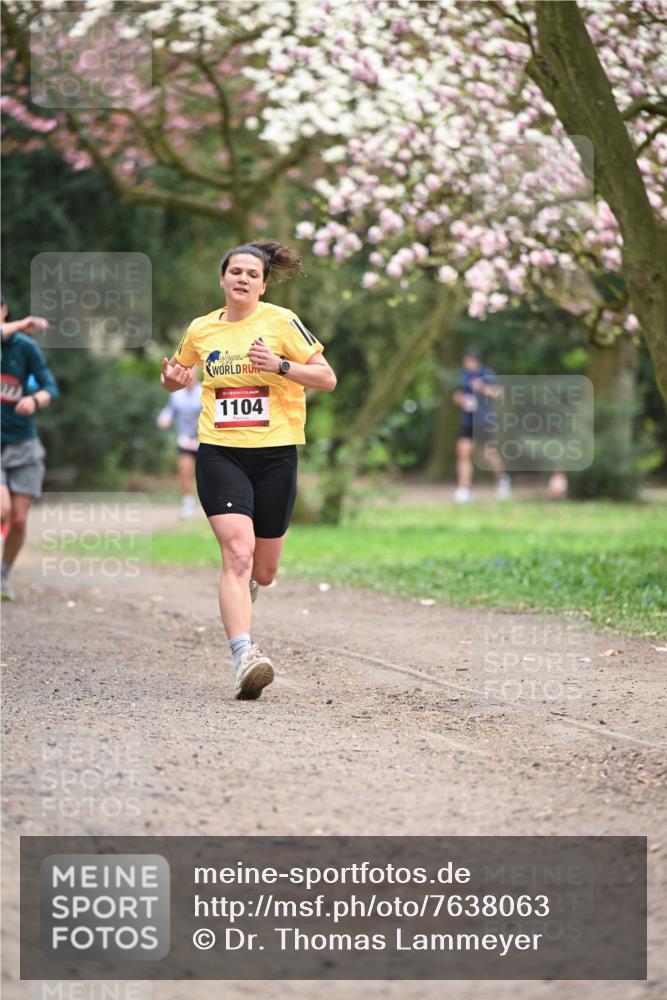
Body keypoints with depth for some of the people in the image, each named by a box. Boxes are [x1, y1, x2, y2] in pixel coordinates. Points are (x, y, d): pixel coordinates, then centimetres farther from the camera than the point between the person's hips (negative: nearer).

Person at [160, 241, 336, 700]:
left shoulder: (281, 321, -2)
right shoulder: (201, 330, 7)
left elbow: (327, 378, -4)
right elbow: (178, 376, 25)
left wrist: (279, 365, -19)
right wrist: (173, 379, 1)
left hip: (275, 454, 0)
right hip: (220, 454, 0)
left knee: (263, 571, 10)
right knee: (238, 551, -22)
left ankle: (239, 600, 47)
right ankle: (244, 656, -29)